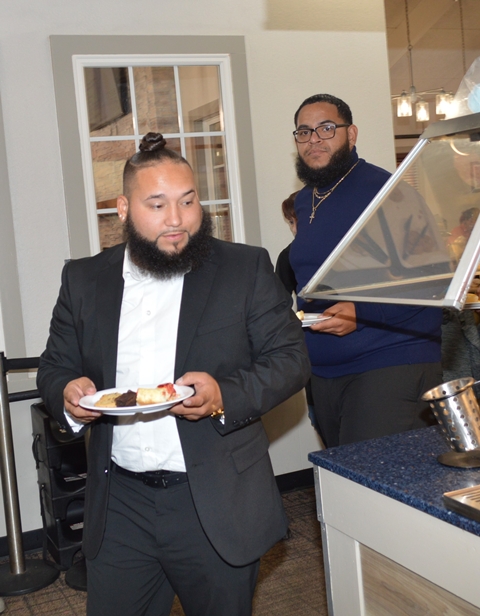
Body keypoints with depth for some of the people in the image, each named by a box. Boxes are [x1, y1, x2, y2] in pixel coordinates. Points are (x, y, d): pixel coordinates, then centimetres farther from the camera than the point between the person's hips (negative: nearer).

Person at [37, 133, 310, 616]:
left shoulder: (247, 269, -2)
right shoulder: (83, 279, 6)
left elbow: (291, 358, -3)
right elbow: (54, 366, 12)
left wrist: (225, 395, -21)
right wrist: (68, 394, -12)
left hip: (218, 505, -2)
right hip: (118, 508, 2)